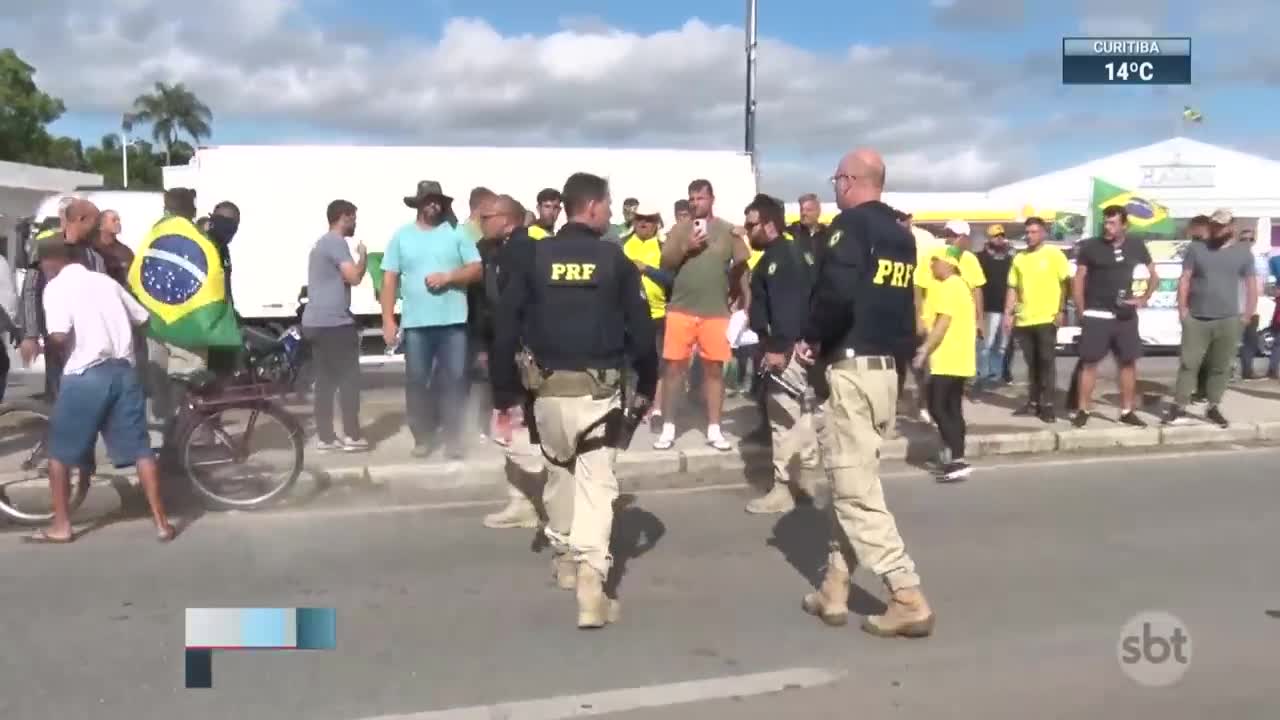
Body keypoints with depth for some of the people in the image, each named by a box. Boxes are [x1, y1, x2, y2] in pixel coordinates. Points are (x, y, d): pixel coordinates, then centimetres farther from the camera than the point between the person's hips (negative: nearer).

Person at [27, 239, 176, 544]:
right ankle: (161, 522, 5)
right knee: (139, 448, 7)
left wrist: (48, 342, 6)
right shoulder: (105, 280, 14)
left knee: (60, 452, 12)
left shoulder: (56, 286, -2)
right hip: (124, 370, 5)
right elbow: (143, 318, 17)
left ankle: (61, 526, 17)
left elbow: (60, 336, -16)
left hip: (86, 375, -4)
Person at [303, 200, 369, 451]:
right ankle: (352, 436, -3)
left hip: (316, 322, 10)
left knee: (325, 380, 8)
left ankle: (325, 437, 9)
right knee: (349, 379, -4)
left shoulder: (322, 243, 21)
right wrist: (363, 256, -2)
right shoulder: (336, 242, -11)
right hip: (334, 322, -10)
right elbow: (354, 277, -18)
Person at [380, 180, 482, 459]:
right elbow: (389, 280, 5)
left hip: (453, 322, -1)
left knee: (453, 380, 1)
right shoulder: (401, 236, 7)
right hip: (415, 323, 1)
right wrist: (388, 320, -3)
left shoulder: (457, 233, 5)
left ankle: (453, 438, 10)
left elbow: (476, 269, 1)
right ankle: (422, 437, 16)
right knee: (416, 381, 4)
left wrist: (448, 276, -15)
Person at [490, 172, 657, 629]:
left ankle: (564, 557, 38)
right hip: (598, 389, -3)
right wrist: (646, 386, 8)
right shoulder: (614, 259, -3)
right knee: (595, 482, -1)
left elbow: (506, 326, 0)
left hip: (548, 387, 3)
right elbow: (641, 328, -3)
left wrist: (505, 391, 6)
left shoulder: (536, 257, 2)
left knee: (559, 473, 23)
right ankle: (591, 580, -14)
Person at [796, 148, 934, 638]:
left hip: (851, 368, -8)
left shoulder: (851, 224, -10)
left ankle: (908, 599, -4)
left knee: (855, 491, -3)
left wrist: (813, 339, -10)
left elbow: (837, 293, -24)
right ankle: (834, 590, 20)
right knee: (851, 482, 15)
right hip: (888, 368, 9)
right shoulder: (902, 235, 14)